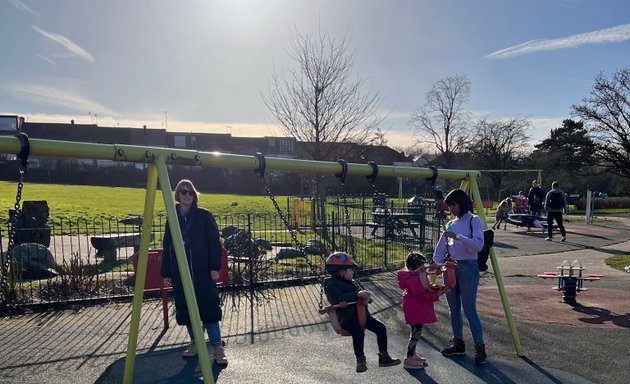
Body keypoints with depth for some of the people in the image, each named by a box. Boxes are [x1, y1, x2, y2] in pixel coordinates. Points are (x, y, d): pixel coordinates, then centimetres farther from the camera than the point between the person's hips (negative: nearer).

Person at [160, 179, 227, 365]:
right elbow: (167, 247, 12)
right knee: (186, 309, 11)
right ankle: (195, 342, 29)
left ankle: (218, 347, 2)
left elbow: (214, 243, -3)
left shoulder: (204, 216, -1)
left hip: (202, 271, -4)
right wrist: (166, 273, 9)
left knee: (208, 308, -5)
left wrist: (215, 267, -10)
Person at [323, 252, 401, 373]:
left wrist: (365, 294, -4)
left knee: (381, 328, -2)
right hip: (347, 317, -8)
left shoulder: (352, 282, 21)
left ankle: (384, 357, 10)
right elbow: (338, 299, -24)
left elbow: (360, 292, 22)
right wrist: (357, 294, -29)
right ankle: (360, 361, -16)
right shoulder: (331, 284, -7)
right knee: (359, 332, -34)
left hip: (360, 314, 8)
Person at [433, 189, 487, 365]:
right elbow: (440, 249, 13)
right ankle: (458, 344, 23)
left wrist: (457, 237, -26)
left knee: (469, 309, -8)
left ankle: (480, 347, 1)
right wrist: (437, 264, -1)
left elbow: (478, 244, -17)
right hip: (451, 267, 7)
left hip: (468, 267, -7)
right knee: (454, 308, 11)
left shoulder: (473, 220, -3)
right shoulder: (450, 224, 14)